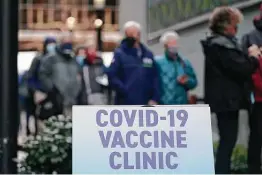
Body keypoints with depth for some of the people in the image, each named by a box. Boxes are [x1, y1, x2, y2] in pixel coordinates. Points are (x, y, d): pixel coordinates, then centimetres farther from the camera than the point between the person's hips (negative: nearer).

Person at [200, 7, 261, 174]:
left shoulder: (218, 43, 15)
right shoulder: (222, 45, -17)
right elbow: (241, 69, -22)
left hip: (225, 98, 10)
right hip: (227, 98, -10)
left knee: (227, 140, 13)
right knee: (228, 140, -8)